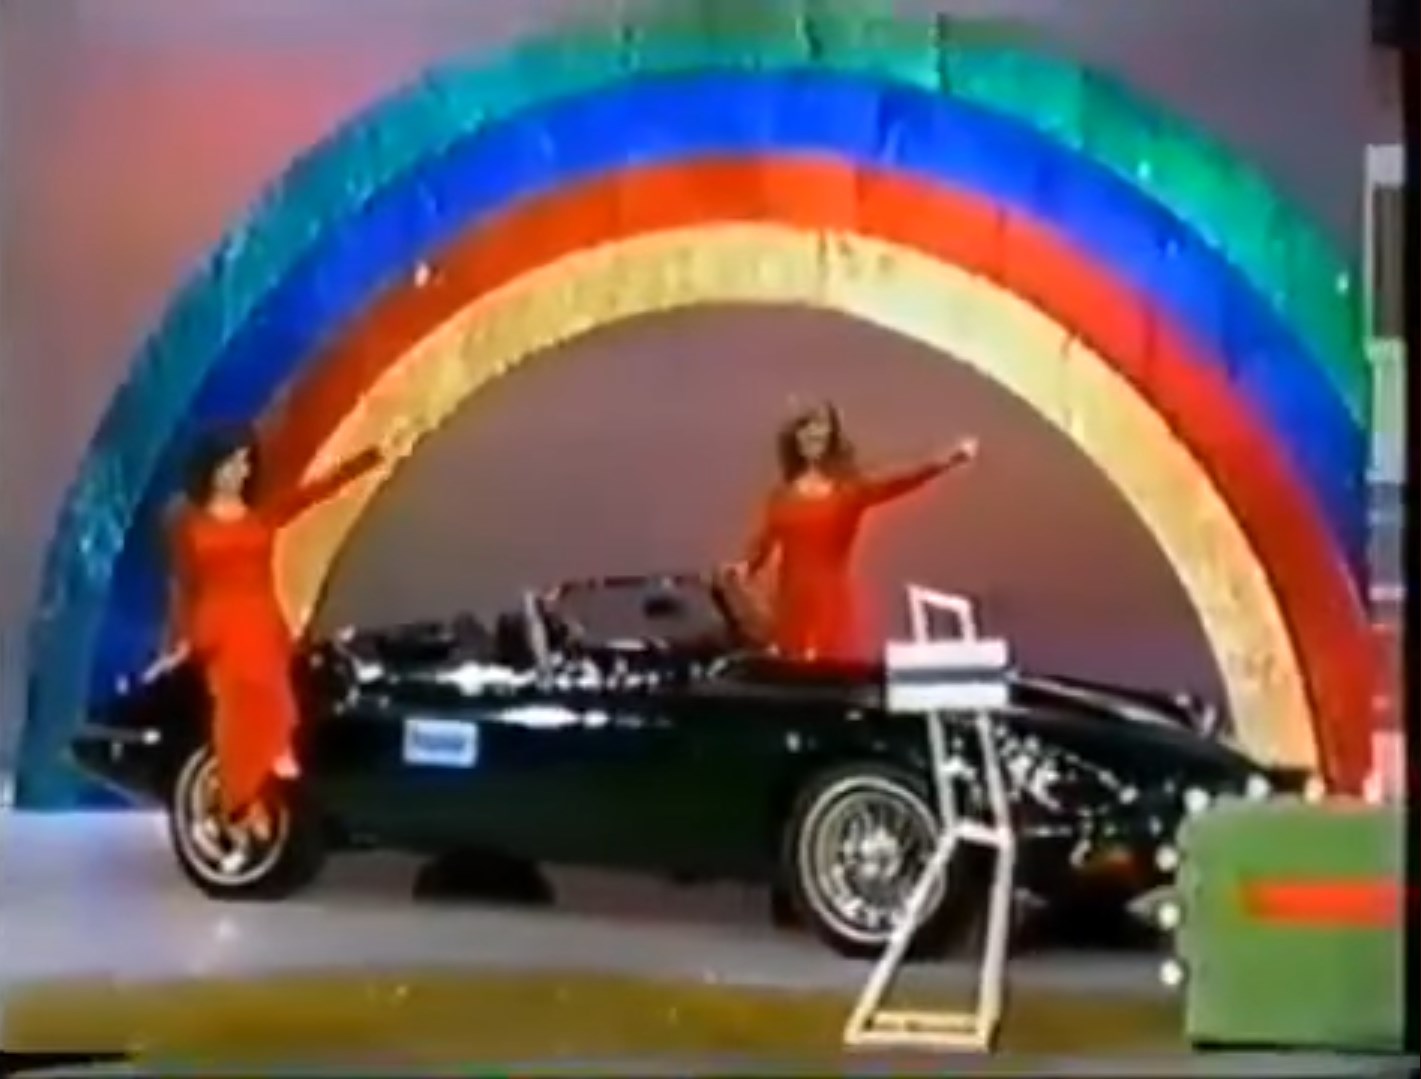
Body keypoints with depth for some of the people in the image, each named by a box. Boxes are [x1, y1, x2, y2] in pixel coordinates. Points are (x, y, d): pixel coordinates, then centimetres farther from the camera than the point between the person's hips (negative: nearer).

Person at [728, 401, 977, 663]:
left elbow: (897, 484, -18)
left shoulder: (850, 489, -2)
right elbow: (763, 542, 5)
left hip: (833, 605, -2)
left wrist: (945, 462, -36)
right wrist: (744, 567, -17)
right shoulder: (782, 495, 8)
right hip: (791, 605, 3)